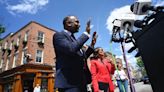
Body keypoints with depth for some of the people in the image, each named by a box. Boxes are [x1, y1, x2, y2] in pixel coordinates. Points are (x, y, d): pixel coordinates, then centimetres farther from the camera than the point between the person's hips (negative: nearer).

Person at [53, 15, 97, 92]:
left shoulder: (73, 38, 20)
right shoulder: (59, 35, -5)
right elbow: (71, 49, -24)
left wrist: (92, 45, 13)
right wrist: (86, 33, -13)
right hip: (69, 82, -8)